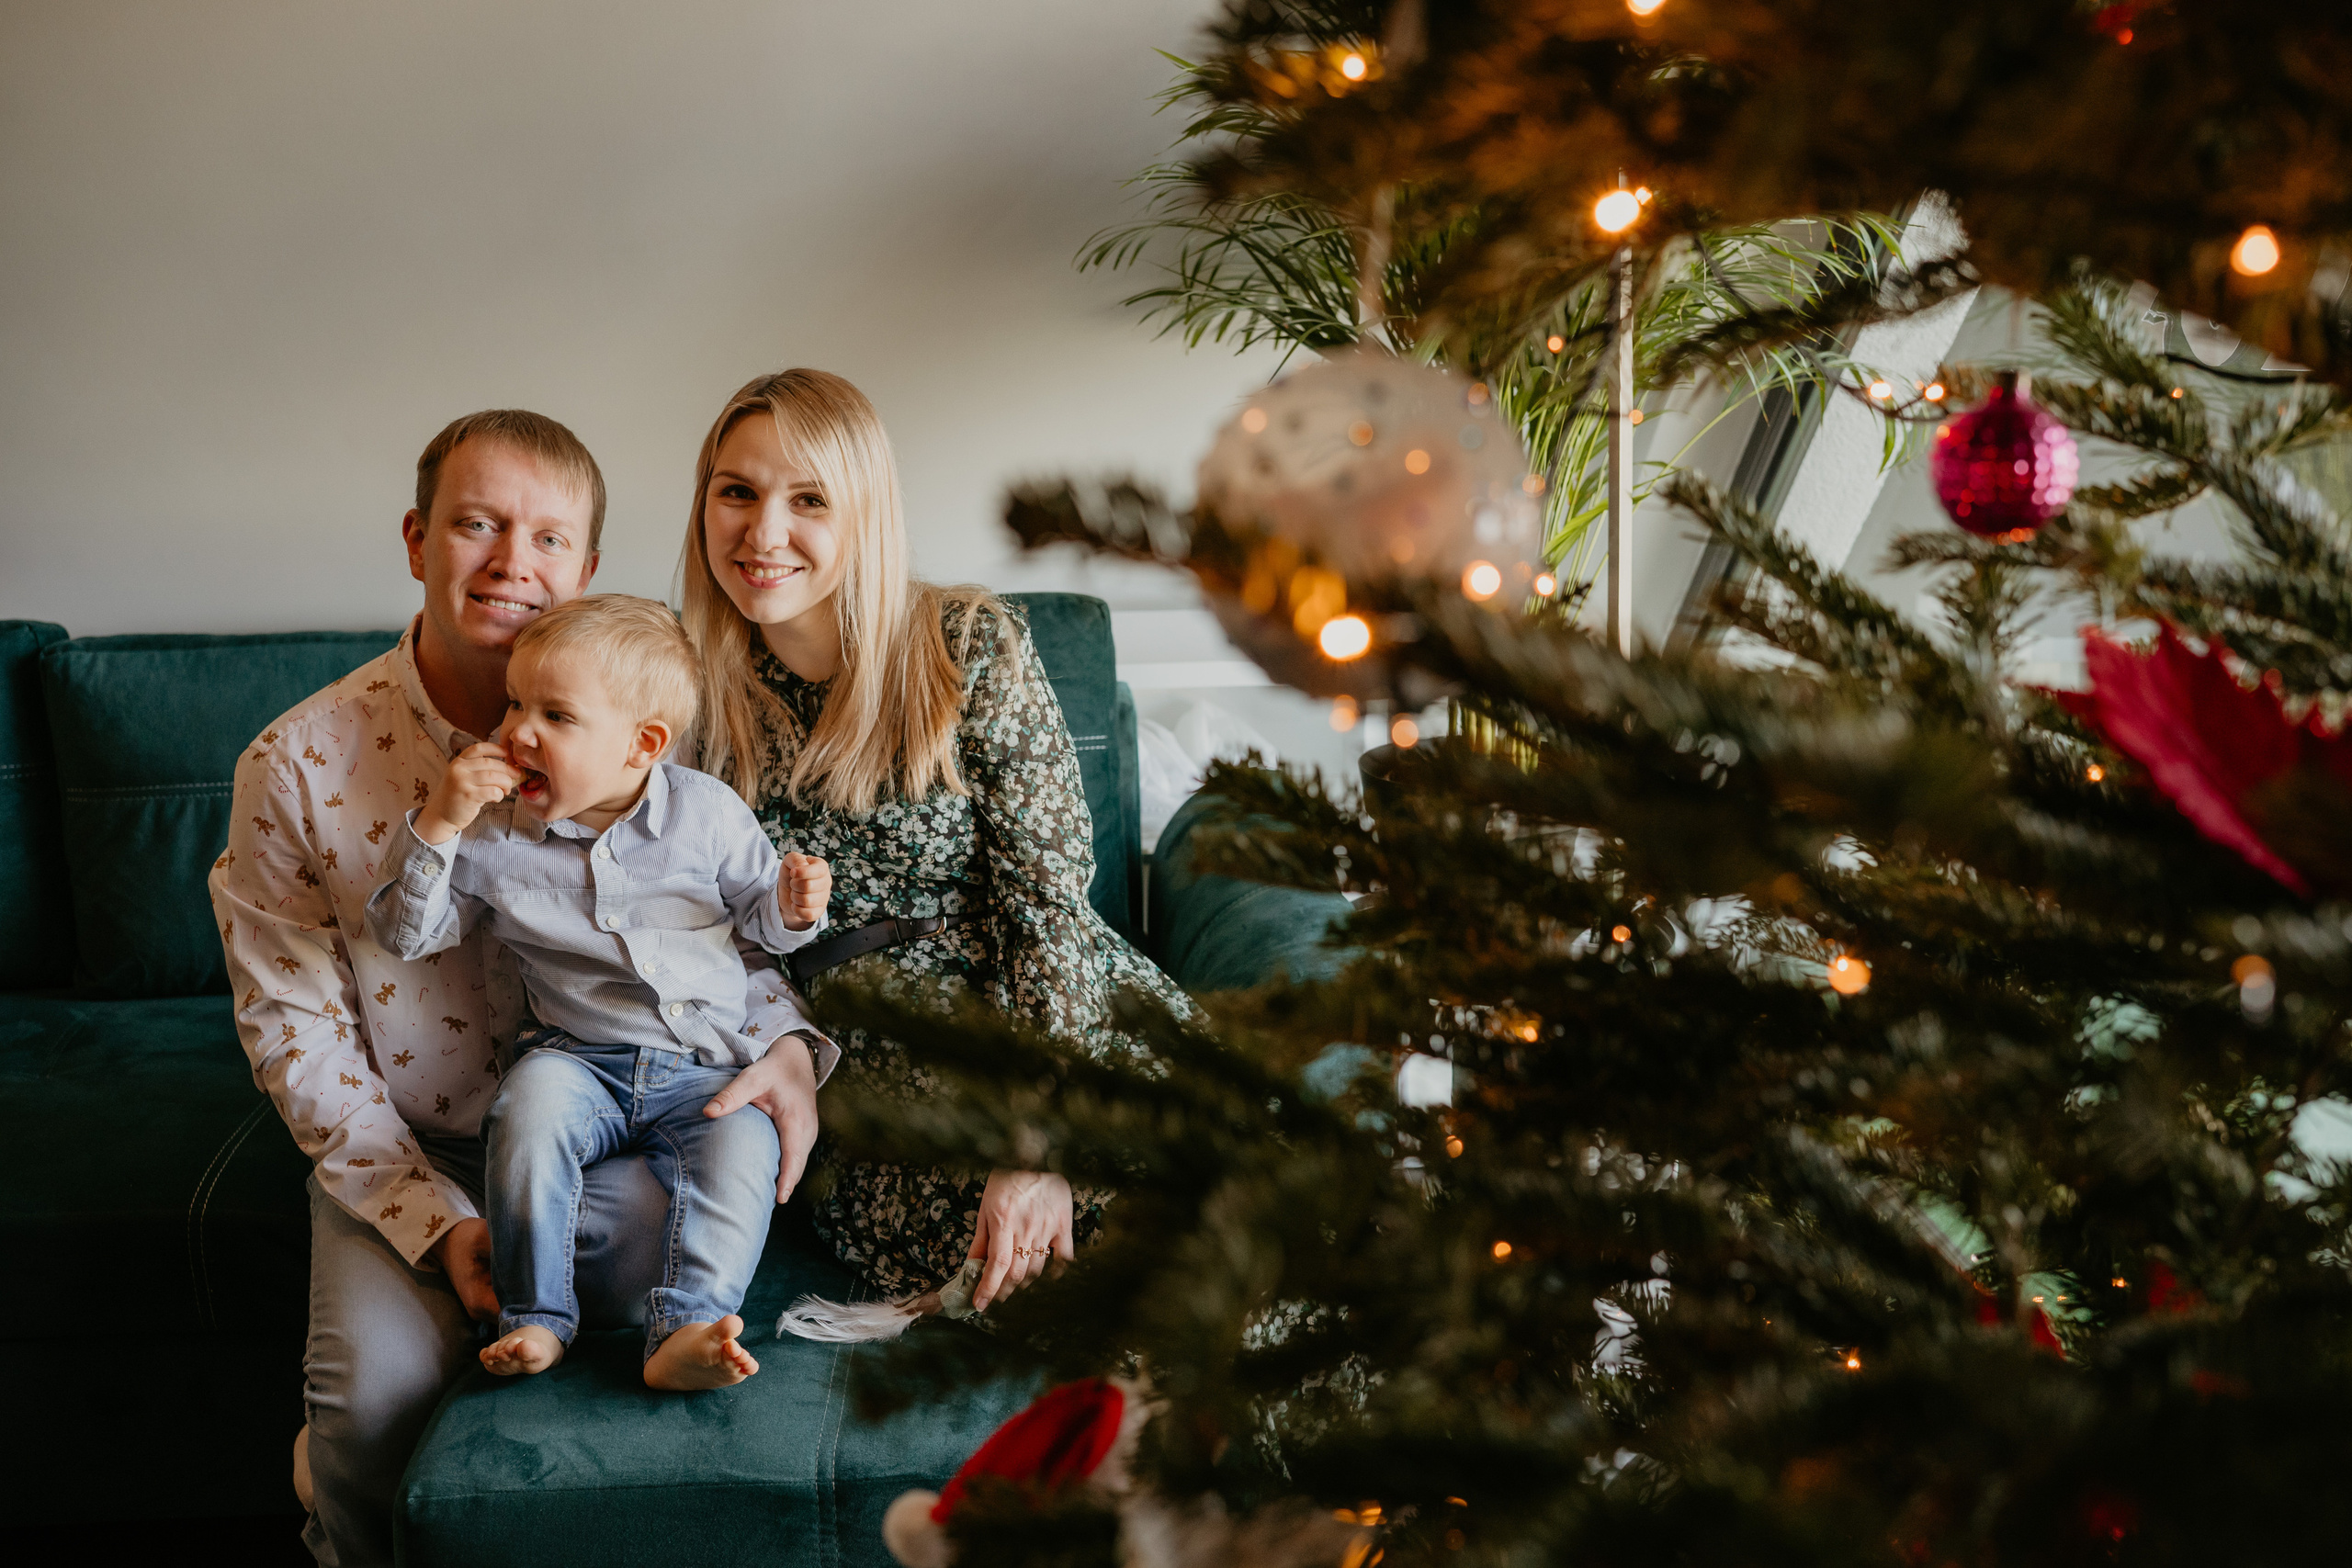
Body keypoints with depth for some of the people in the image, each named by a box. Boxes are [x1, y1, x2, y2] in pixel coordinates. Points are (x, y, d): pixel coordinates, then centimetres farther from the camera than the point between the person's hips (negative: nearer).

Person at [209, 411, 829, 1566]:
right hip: (402, 1152, -1)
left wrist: (783, 1048, -16)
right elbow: (293, 1027, -5)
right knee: (381, 1396, -24)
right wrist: (436, 1219, -15)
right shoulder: (296, 766, -6)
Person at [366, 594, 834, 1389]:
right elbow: (405, 932, 2)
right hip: (579, 1060, 0)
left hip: (707, 1069, 0)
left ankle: (684, 1331, -33)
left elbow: (757, 913, 11)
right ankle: (535, 1317, -23)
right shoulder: (493, 833, 1)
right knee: (532, 1105, -32)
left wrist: (793, 907, -14)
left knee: (742, 1146, -29)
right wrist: (435, 825, -12)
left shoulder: (706, 811, -1)